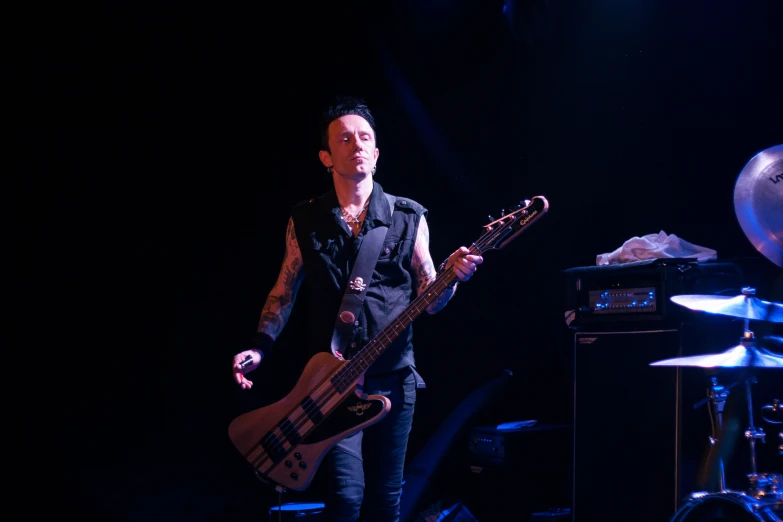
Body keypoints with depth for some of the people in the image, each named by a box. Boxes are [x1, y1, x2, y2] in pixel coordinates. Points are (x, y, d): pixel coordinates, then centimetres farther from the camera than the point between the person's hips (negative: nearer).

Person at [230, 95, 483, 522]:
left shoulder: (409, 217, 4)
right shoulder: (305, 220, 3)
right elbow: (284, 292, 8)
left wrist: (451, 276, -18)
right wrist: (260, 348, -5)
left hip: (394, 377, 1)